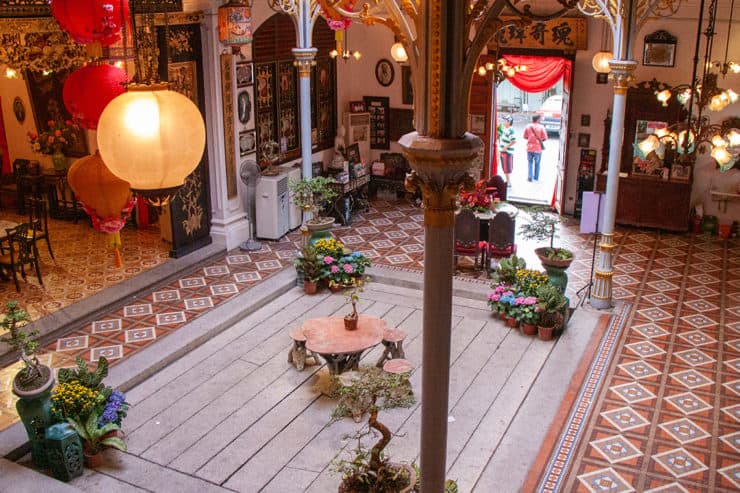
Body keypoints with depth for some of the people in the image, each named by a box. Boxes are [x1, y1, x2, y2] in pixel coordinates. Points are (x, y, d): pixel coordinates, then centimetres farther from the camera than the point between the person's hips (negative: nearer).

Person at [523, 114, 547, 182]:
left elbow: (525, 137, 5)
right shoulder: (541, 127, -9)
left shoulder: (528, 126, -2)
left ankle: (530, 177, 5)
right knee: (537, 164, 12)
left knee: (530, 163, 11)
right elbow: (545, 138, -8)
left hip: (530, 148, 1)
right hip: (538, 148, -1)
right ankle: (536, 177, 21)